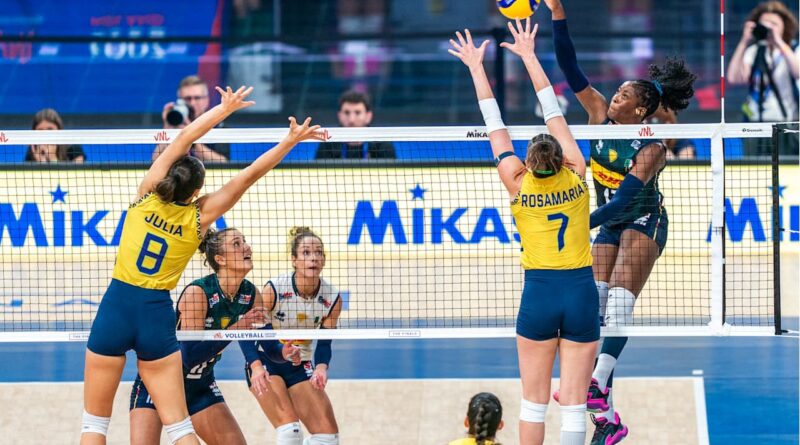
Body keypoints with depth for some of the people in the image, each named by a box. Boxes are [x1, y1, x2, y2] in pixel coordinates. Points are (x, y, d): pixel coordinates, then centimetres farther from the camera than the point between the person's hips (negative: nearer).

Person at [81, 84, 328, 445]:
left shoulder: (147, 196, -4)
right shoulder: (198, 216, -3)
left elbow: (184, 138, 4)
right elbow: (249, 175, -1)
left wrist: (224, 108, 12)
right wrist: (290, 141, 3)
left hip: (115, 307, 0)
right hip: (157, 316, 0)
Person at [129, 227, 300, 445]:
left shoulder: (251, 294, -7)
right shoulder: (197, 292, -26)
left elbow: (268, 344, -2)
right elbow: (189, 355, -32)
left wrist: (283, 351, -24)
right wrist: (235, 330, -37)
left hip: (200, 385, 6)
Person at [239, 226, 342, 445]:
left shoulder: (332, 299, -11)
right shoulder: (274, 289, -21)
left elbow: (324, 343, -3)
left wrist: (321, 367, -26)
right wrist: (256, 367, -37)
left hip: (300, 367, 5)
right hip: (265, 363, -5)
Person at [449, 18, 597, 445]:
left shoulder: (518, 185, -5)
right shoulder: (576, 175, -3)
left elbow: (495, 126, 3)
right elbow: (554, 113, 4)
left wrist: (477, 67, 12)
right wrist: (529, 55, 11)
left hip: (539, 293, 0)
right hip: (582, 291, 1)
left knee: (534, 402, 6)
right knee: (574, 404, 0)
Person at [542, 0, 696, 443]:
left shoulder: (651, 149, -22)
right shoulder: (600, 115, -6)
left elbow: (623, 200, -30)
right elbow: (570, 68, -11)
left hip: (644, 224, -6)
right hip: (608, 227, 6)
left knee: (620, 299, -25)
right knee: (594, 311, -6)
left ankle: (598, 385, -37)